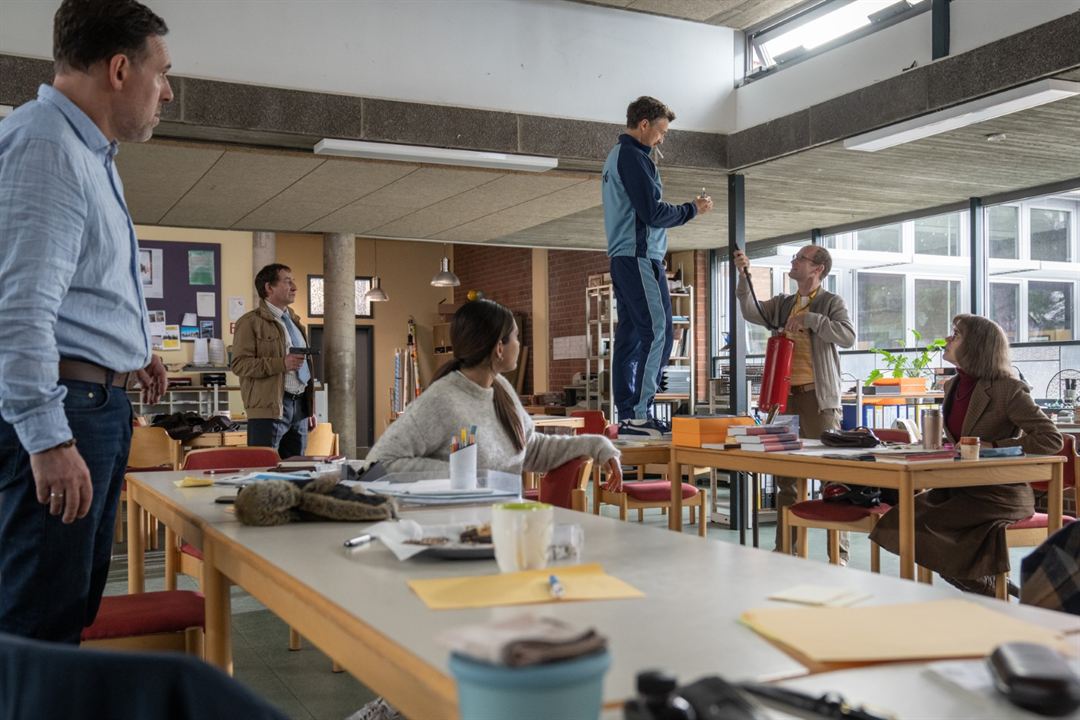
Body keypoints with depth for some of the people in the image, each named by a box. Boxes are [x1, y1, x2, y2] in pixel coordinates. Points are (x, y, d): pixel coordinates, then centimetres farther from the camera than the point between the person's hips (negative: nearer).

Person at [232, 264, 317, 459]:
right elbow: (239, 364, -14)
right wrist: (281, 363, -22)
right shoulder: (251, 322, -3)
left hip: (300, 405, 7)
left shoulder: (294, 320, 21)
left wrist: (310, 409, 23)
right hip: (270, 409, -7)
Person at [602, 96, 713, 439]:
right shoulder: (634, 157, -10)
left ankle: (626, 416, 7)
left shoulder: (614, 156, 22)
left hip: (621, 257, 10)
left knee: (630, 336, 7)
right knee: (658, 333, -13)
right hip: (640, 256, -10)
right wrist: (692, 209, -1)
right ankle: (639, 414, -17)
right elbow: (653, 213, -15)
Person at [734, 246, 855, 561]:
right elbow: (751, 313, 3)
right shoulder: (781, 304, 19)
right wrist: (743, 276, -6)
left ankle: (839, 550, -1)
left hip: (818, 395, -5)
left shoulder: (831, 303, 4)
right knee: (784, 475, 8)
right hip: (785, 395, 5)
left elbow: (848, 336, -11)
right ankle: (784, 547, 16)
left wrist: (810, 319, -15)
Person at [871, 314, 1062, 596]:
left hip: (1000, 494, -8)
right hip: (961, 487, 8)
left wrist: (993, 447, -19)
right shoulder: (952, 385, 11)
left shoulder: (1008, 389, -13)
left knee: (927, 525, -23)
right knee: (902, 517, -11)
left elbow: (1051, 440, -18)